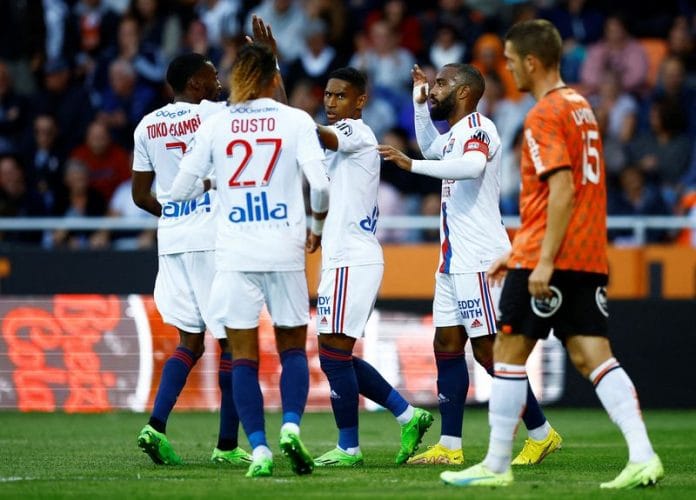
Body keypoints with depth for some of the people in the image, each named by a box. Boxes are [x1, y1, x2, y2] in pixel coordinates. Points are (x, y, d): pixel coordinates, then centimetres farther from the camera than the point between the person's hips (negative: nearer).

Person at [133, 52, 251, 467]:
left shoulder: (147, 126, 9)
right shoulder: (213, 115, -7)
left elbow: (141, 195, 14)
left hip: (172, 241, 6)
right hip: (214, 240, -6)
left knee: (190, 339, 14)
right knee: (231, 339, 2)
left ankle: (156, 424, -5)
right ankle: (228, 445, 1)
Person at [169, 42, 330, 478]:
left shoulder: (215, 126, 2)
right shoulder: (296, 120, -2)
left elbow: (181, 190, 5)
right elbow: (320, 183, -10)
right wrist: (318, 224, 9)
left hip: (235, 252, 0)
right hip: (284, 250, 0)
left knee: (243, 355, 4)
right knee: (293, 346, 12)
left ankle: (259, 450, -4)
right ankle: (291, 427, -10)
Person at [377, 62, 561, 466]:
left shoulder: (478, 128, -13)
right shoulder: (454, 134, 17)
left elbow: (472, 165, -36)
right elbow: (432, 149, 42)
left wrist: (412, 164, -34)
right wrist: (419, 102, 30)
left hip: (480, 260, -10)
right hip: (455, 262, 10)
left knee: (488, 350, -8)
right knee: (447, 346, 7)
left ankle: (542, 434, 2)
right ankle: (450, 446, 8)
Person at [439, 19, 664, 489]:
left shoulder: (545, 114, -11)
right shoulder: (580, 106, 17)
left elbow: (562, 190, -21)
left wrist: (543, 261, -22)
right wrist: (519, 251, 26)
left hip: (549, 257, -8)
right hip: (589, 256, 8)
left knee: (509, 353, 3)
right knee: (593, 356, 1)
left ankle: (497, 465, 8)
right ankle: (642, 456, -12)